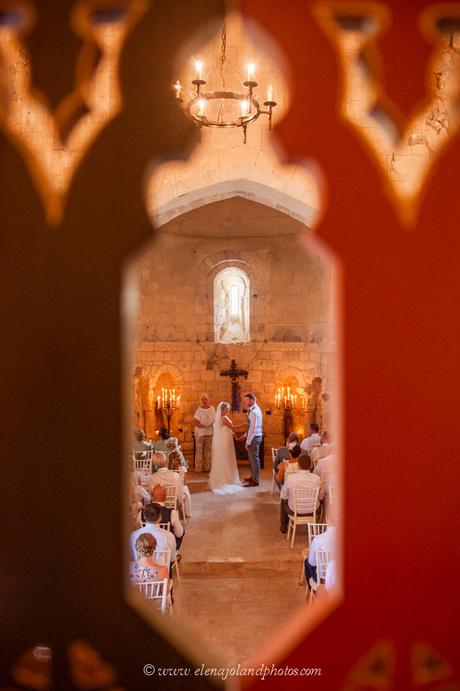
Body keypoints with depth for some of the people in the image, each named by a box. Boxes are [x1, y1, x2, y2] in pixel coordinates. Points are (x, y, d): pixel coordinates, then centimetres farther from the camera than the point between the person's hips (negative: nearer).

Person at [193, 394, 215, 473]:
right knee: (199, 450, -2)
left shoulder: (212, 408, 3)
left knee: (208, 450, 7)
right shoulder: (199, 410, -11)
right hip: (200, 433, -4)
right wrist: (205, 425, -21)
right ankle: (198, 468, 3)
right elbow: (197, 424, -12)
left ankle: (207, 467, 15)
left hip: (210, 432, 4)